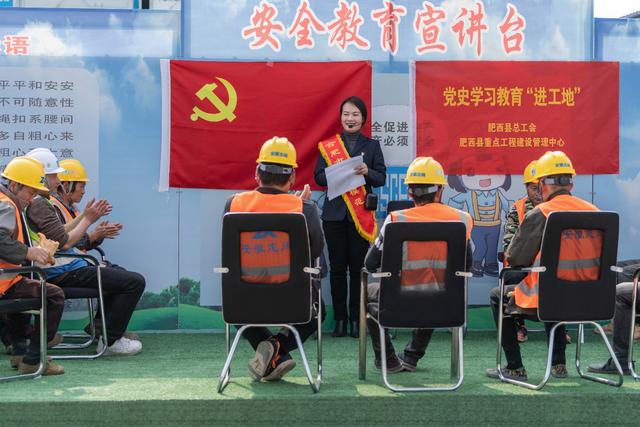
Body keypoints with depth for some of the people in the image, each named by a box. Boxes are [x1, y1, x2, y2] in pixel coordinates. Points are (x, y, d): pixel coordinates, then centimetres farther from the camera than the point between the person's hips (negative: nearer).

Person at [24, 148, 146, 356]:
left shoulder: (34, 202, 15)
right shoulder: (38, 204, -18)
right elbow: (65, 243, -22)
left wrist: (85, 216, 9)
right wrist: (88, 219, -10)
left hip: (63, 269, 11)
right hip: (63, 274, -11)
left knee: (118, 274, 30)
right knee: (135, 282, -14)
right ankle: (110, 341, -8)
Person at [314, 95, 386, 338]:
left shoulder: (372, 146, 9)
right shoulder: (327, 145, 10)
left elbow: (382, 178, 4)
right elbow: (319, 176, 5)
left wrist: (367, 171, -16)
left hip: (360, 214, -1)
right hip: (334, 213, 1)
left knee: (358, 267, -1)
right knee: (337, 267, 3)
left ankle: (356, 319, 6)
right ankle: (340, 318, 10)